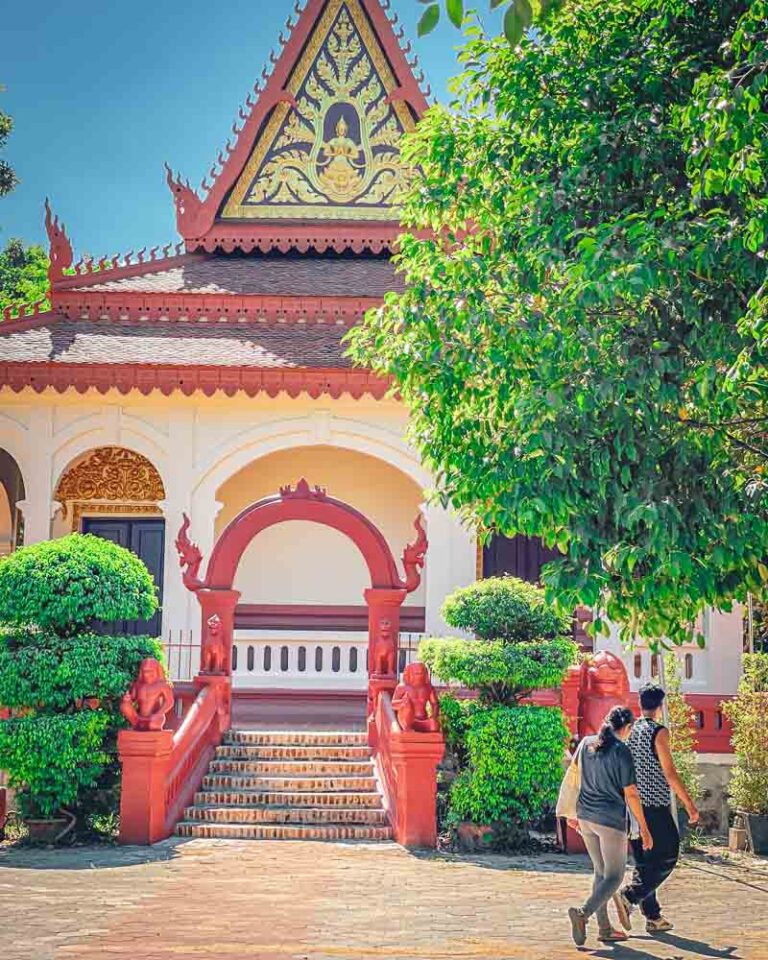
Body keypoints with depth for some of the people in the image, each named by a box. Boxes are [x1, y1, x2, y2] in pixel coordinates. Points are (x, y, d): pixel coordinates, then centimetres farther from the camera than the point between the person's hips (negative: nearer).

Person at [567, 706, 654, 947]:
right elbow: (630, 793, -12)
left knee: (600, 871, 18)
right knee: (614, 877, 3)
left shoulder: (586, 744, 5)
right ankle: (583, 913, -19)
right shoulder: (621, 751, -13)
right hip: (611, 819, -6)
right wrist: (643, 827, -4)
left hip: (586, 816, 6)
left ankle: (604, 928, 18)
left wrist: (575, 813, 24)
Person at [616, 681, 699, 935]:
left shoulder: (629, 731, 9)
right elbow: (670, 773, -15)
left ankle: (653, 917, 13)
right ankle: (630, 897, -15)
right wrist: (690, 805, -9)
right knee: (667, 858, 1)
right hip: (655, 806, -7)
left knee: (644, 861, 12)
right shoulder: (658, 732, -12)